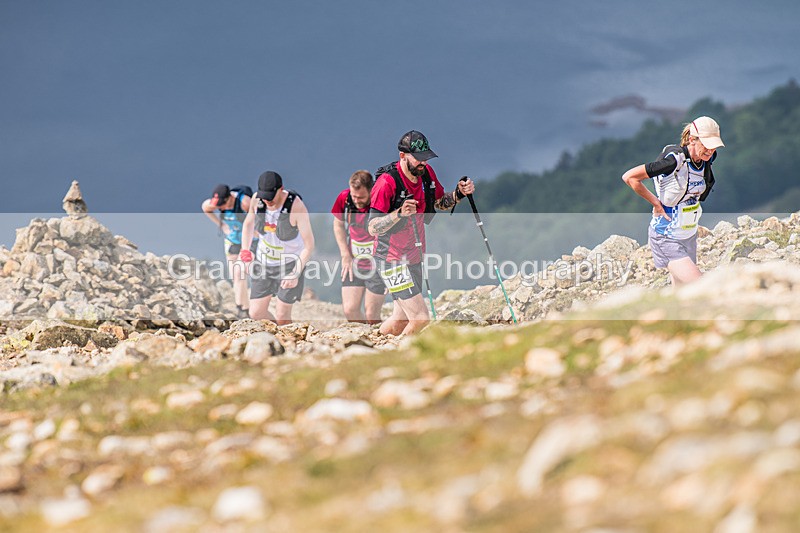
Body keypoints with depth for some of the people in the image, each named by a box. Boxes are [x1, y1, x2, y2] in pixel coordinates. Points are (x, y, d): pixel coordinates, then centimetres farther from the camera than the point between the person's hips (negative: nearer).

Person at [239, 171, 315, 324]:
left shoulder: (296, 207, -29)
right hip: (264, 260, 4)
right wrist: (245, 250, -6)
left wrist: (295, 274, -27)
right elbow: (248, 223, 8)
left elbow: (309, 245, -23)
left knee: (282, 315, -2)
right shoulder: (257, 200, -15)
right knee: (256, 313, 3)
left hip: (291, 263, -4)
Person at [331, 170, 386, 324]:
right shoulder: (344, 198, -9)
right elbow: (338, 225, 11)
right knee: (349, 310, -2)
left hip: (377, 265, -4)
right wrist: (346, 255, 4)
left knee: (371, 316, -3)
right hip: (353, 263, 4)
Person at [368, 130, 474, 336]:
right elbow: (372, 228, -21)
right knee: (420, 318, -15)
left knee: (401, 322, 14)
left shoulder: (426, 173, 1)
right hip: (393, 260, -8)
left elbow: (440, 203, 19)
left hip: (414, 257, 8)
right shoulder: (387, 182, -20)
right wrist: (399, 213, -37)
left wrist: (459, 193, -1)